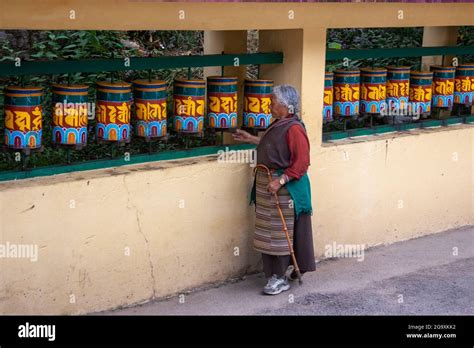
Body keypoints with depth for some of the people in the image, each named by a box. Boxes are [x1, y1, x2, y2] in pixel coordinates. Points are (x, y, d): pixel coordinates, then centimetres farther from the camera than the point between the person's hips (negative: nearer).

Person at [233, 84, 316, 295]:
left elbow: (302, 162, -22)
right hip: (267, 184, 9)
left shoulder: (294, 128, -19)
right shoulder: (278, 124, 10)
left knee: (281, 232, -2)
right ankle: (281, 271, 28)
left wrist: (280, 181, -26)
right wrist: (251, 139, 26)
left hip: (285, 188, -9)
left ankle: (282, 278, 8)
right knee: (271, 231, 15)